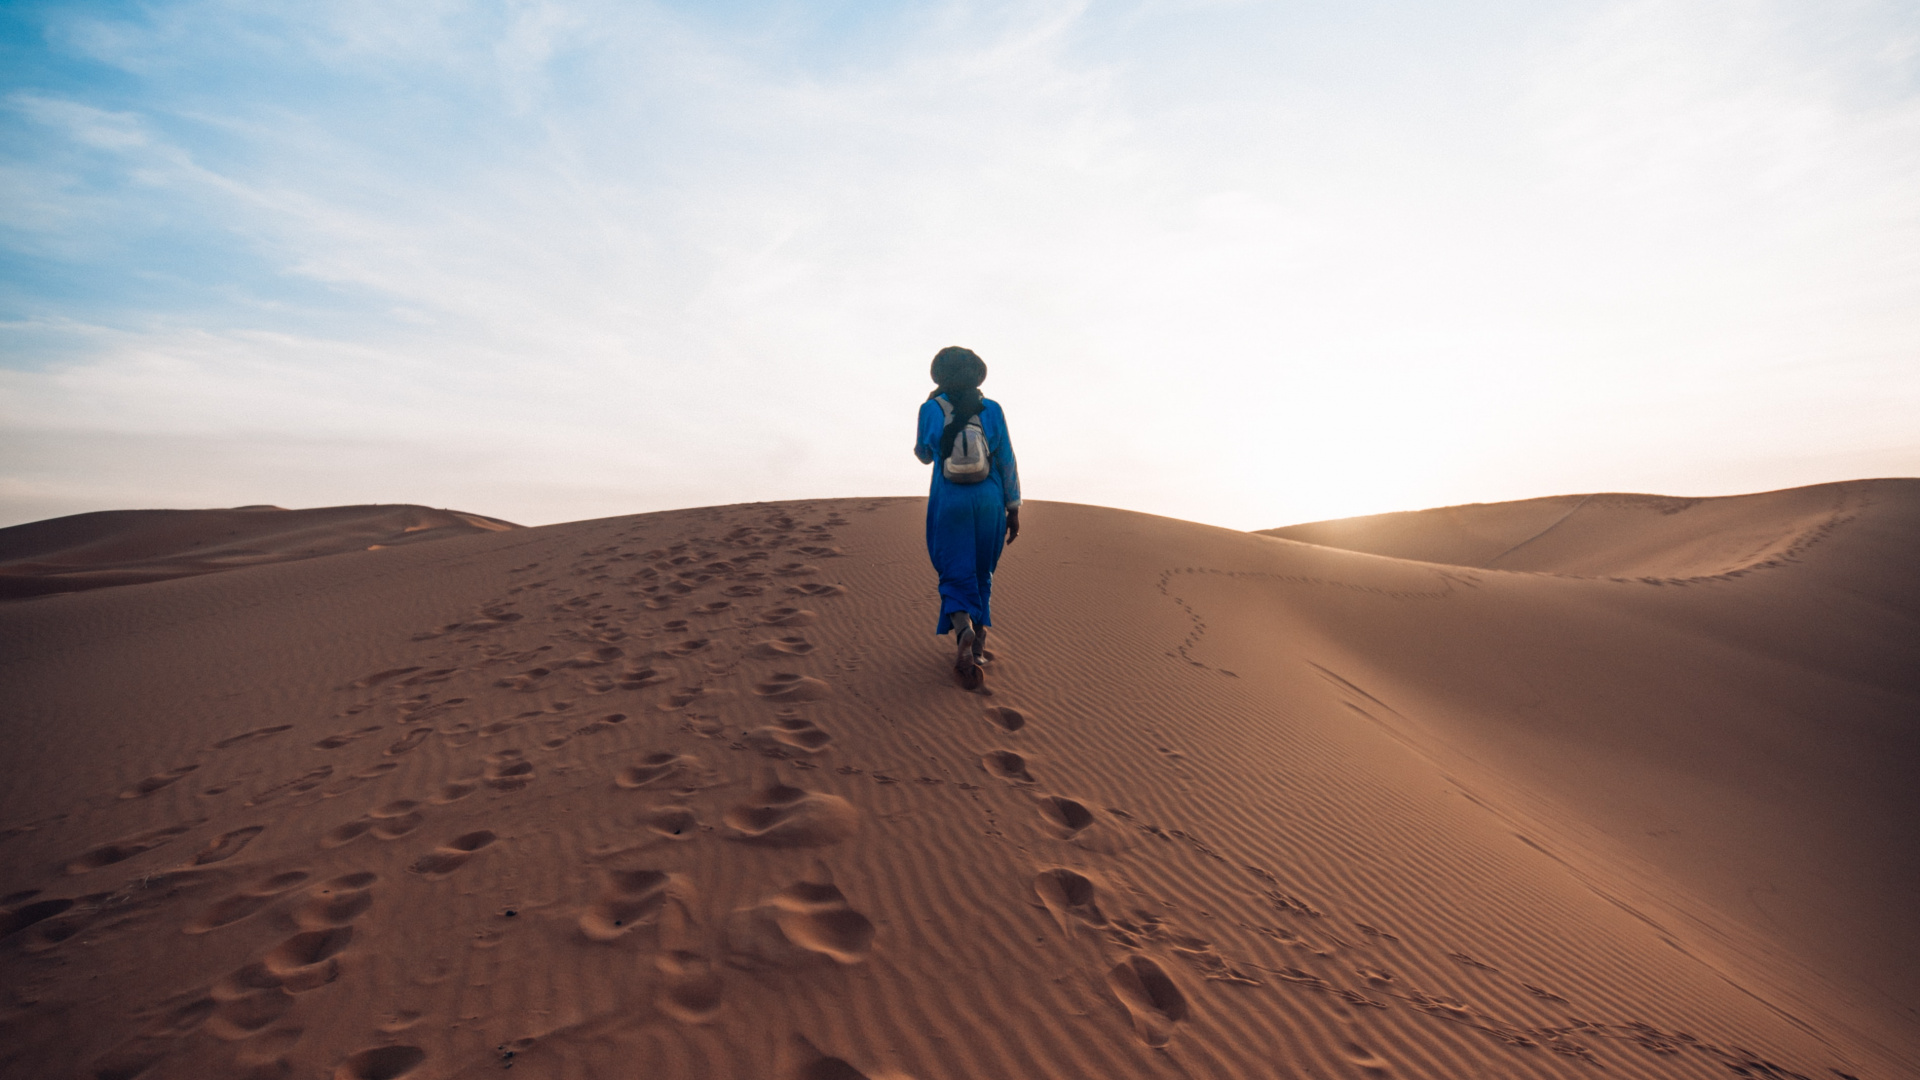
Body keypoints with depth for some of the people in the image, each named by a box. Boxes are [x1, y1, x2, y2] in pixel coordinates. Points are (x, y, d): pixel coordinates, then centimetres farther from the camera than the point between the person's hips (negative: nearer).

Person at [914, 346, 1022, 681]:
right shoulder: (992, 410, -1)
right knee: (981, 574, 18)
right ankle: (978, 645, 19)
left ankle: (964, 631, -25)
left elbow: (924, 455, 12)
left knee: (956, 577, 4)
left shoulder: (930, 410, -3)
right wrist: (1013, 509, 5)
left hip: (949, 504, -2)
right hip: (988, 503, 2)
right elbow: (1008, 462, -1)